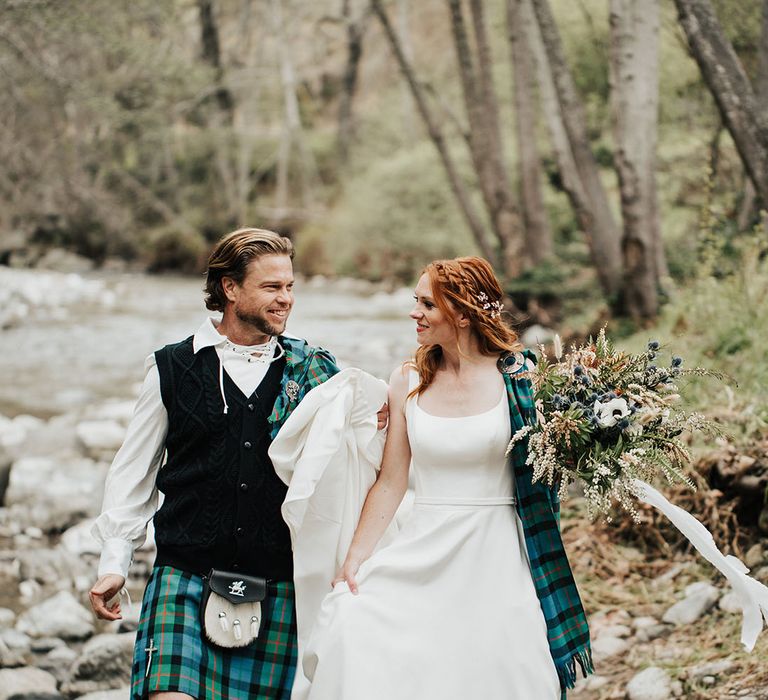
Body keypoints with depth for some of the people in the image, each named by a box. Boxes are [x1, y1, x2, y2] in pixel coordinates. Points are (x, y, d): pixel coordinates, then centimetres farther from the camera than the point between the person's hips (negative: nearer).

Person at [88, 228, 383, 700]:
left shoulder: (312, 369, 9)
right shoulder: (174, 368, 7)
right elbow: (133, 474, 12)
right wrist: (114, 563, 8)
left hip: (277, 585, 1)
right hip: (185, 575, -1)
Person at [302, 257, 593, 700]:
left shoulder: (518, 377, -5)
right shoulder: (408, 382, 3)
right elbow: (391, 484, 4)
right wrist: (355, 560, -2)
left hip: (498, 560, -2)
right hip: (426, 557, 2)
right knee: (354, 627, -15)